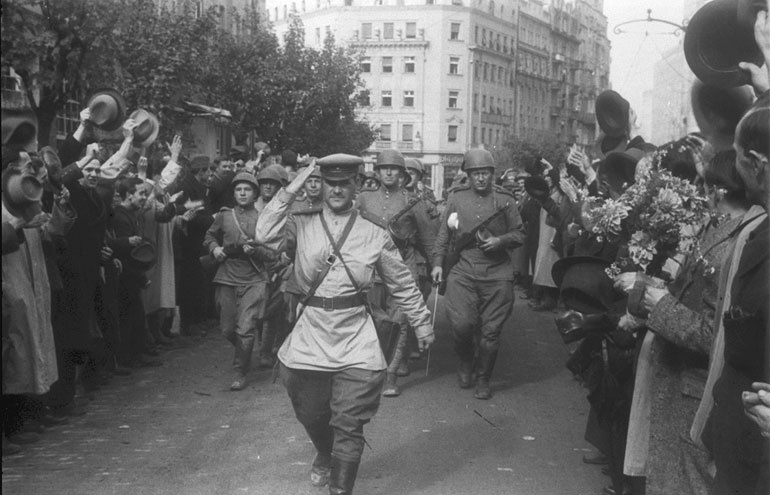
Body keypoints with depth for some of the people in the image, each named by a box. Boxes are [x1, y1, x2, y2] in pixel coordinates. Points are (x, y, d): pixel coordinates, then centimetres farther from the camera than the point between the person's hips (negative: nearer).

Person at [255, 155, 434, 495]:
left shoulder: (375, 235, 1)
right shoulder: (303, 225, 2)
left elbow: (403, 285, 10)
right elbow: (265, 234, -16)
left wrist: (422, 323, 15)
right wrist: (291, 191, -14)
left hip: (356, 340, -1)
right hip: (311, 335, 2)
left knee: (349, 425, -4)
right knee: (311, 415, 18)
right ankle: (325, 456, 49)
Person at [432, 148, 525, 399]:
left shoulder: (505, 200, 5)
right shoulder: (456, 198, 8)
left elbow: (520, 234, 9)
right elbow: (443, 233, 12)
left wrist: (500, 240, -9)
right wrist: (438, 262, 5)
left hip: (496, 273, 0)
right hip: (462, 270, 0)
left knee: (491, 330, 2)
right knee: (461, 323, -12)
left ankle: (483, 380, 20)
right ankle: (465, 362, 21)